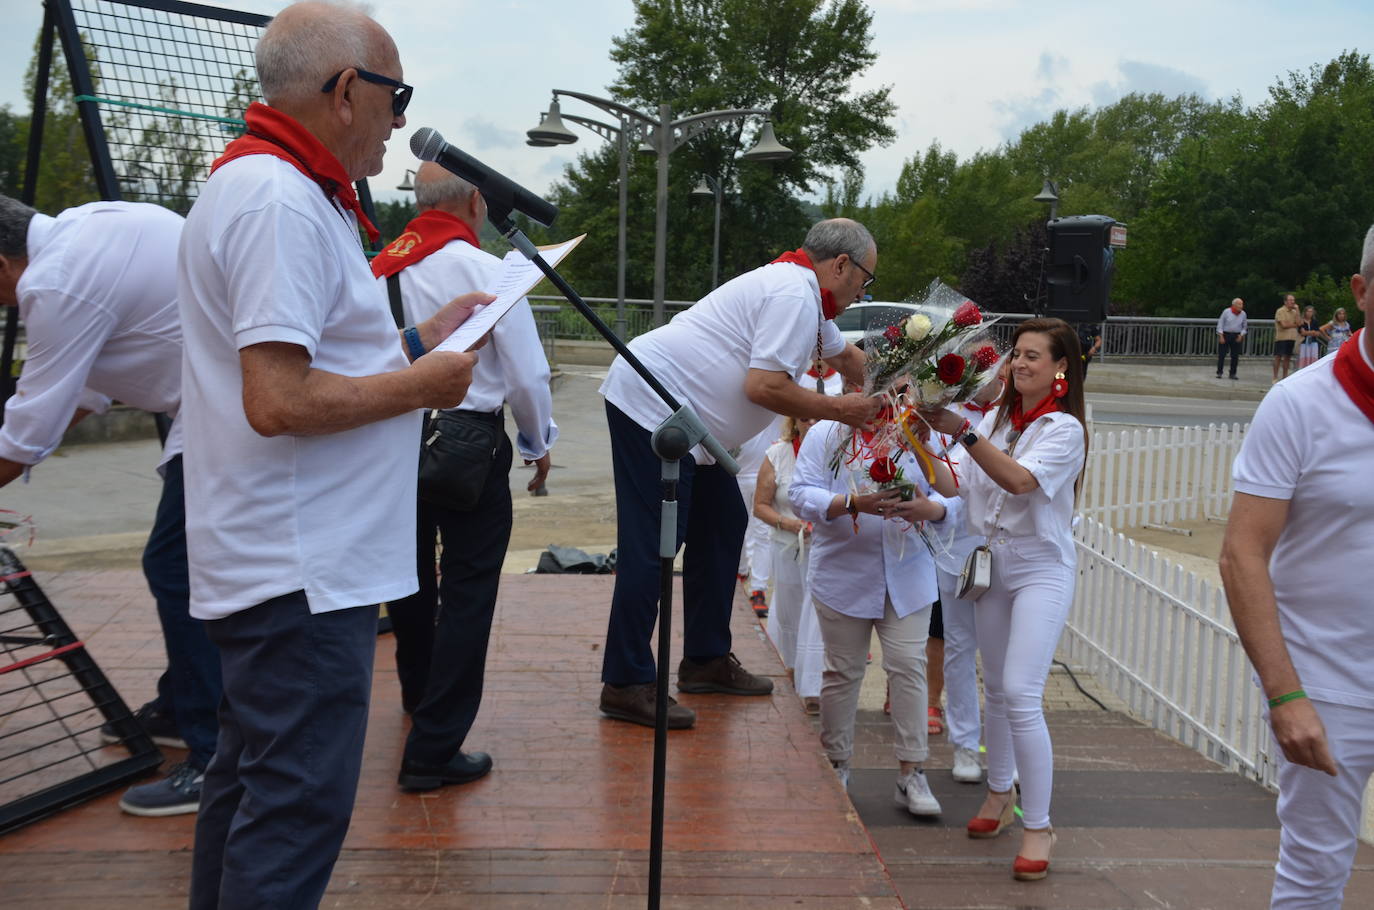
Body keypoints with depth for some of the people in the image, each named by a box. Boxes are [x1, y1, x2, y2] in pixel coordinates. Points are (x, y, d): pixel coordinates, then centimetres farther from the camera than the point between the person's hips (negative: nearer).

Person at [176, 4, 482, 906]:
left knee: (252, 779, 21)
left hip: (276, 560, 11)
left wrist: (417, 342, 13)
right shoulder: (283, 203, -19)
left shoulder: (255, 183, 16)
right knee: (298, 804, -2)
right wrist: (423, 385, -14)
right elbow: (278, 402, -26)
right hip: (302, 570, -11)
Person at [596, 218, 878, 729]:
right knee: (652, 546, -11)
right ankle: (625, 685, -5)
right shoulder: (794, 295, -17)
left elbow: (844, 355, 36)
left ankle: (706, 660, 23)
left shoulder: (805, 295, 17)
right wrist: (837, 410, -13)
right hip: (653, 405, -11)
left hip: (682, 418, 11)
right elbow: (763, 386, -25)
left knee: (721, 525, 14)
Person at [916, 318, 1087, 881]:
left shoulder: (1064, 429, -9)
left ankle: (1038, 826, -4)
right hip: (992, 566, 6)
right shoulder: (995, 420, 6)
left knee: (1021, 694, -15)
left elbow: (1020, 480, -27)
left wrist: (962, 431, -32)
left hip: (1041, 570, -5)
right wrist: (928, 508, -11)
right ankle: (999, 793, 33)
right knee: (996, 689, 15)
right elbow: (970, 498, 7)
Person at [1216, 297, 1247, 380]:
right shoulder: (1226, 311, -6)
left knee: (1235, 356, 1)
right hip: (1225, 335, -3)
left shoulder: (1243, 314, 3)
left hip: (1236, 336, 3)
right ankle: (1219, 372, 3)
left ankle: (1232, 374, 9)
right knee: (1221, 354, -4)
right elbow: (1220, 324, -4)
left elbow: (1244, 327, 13)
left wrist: (1241, 335, -2)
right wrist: (1221, 336, -10)